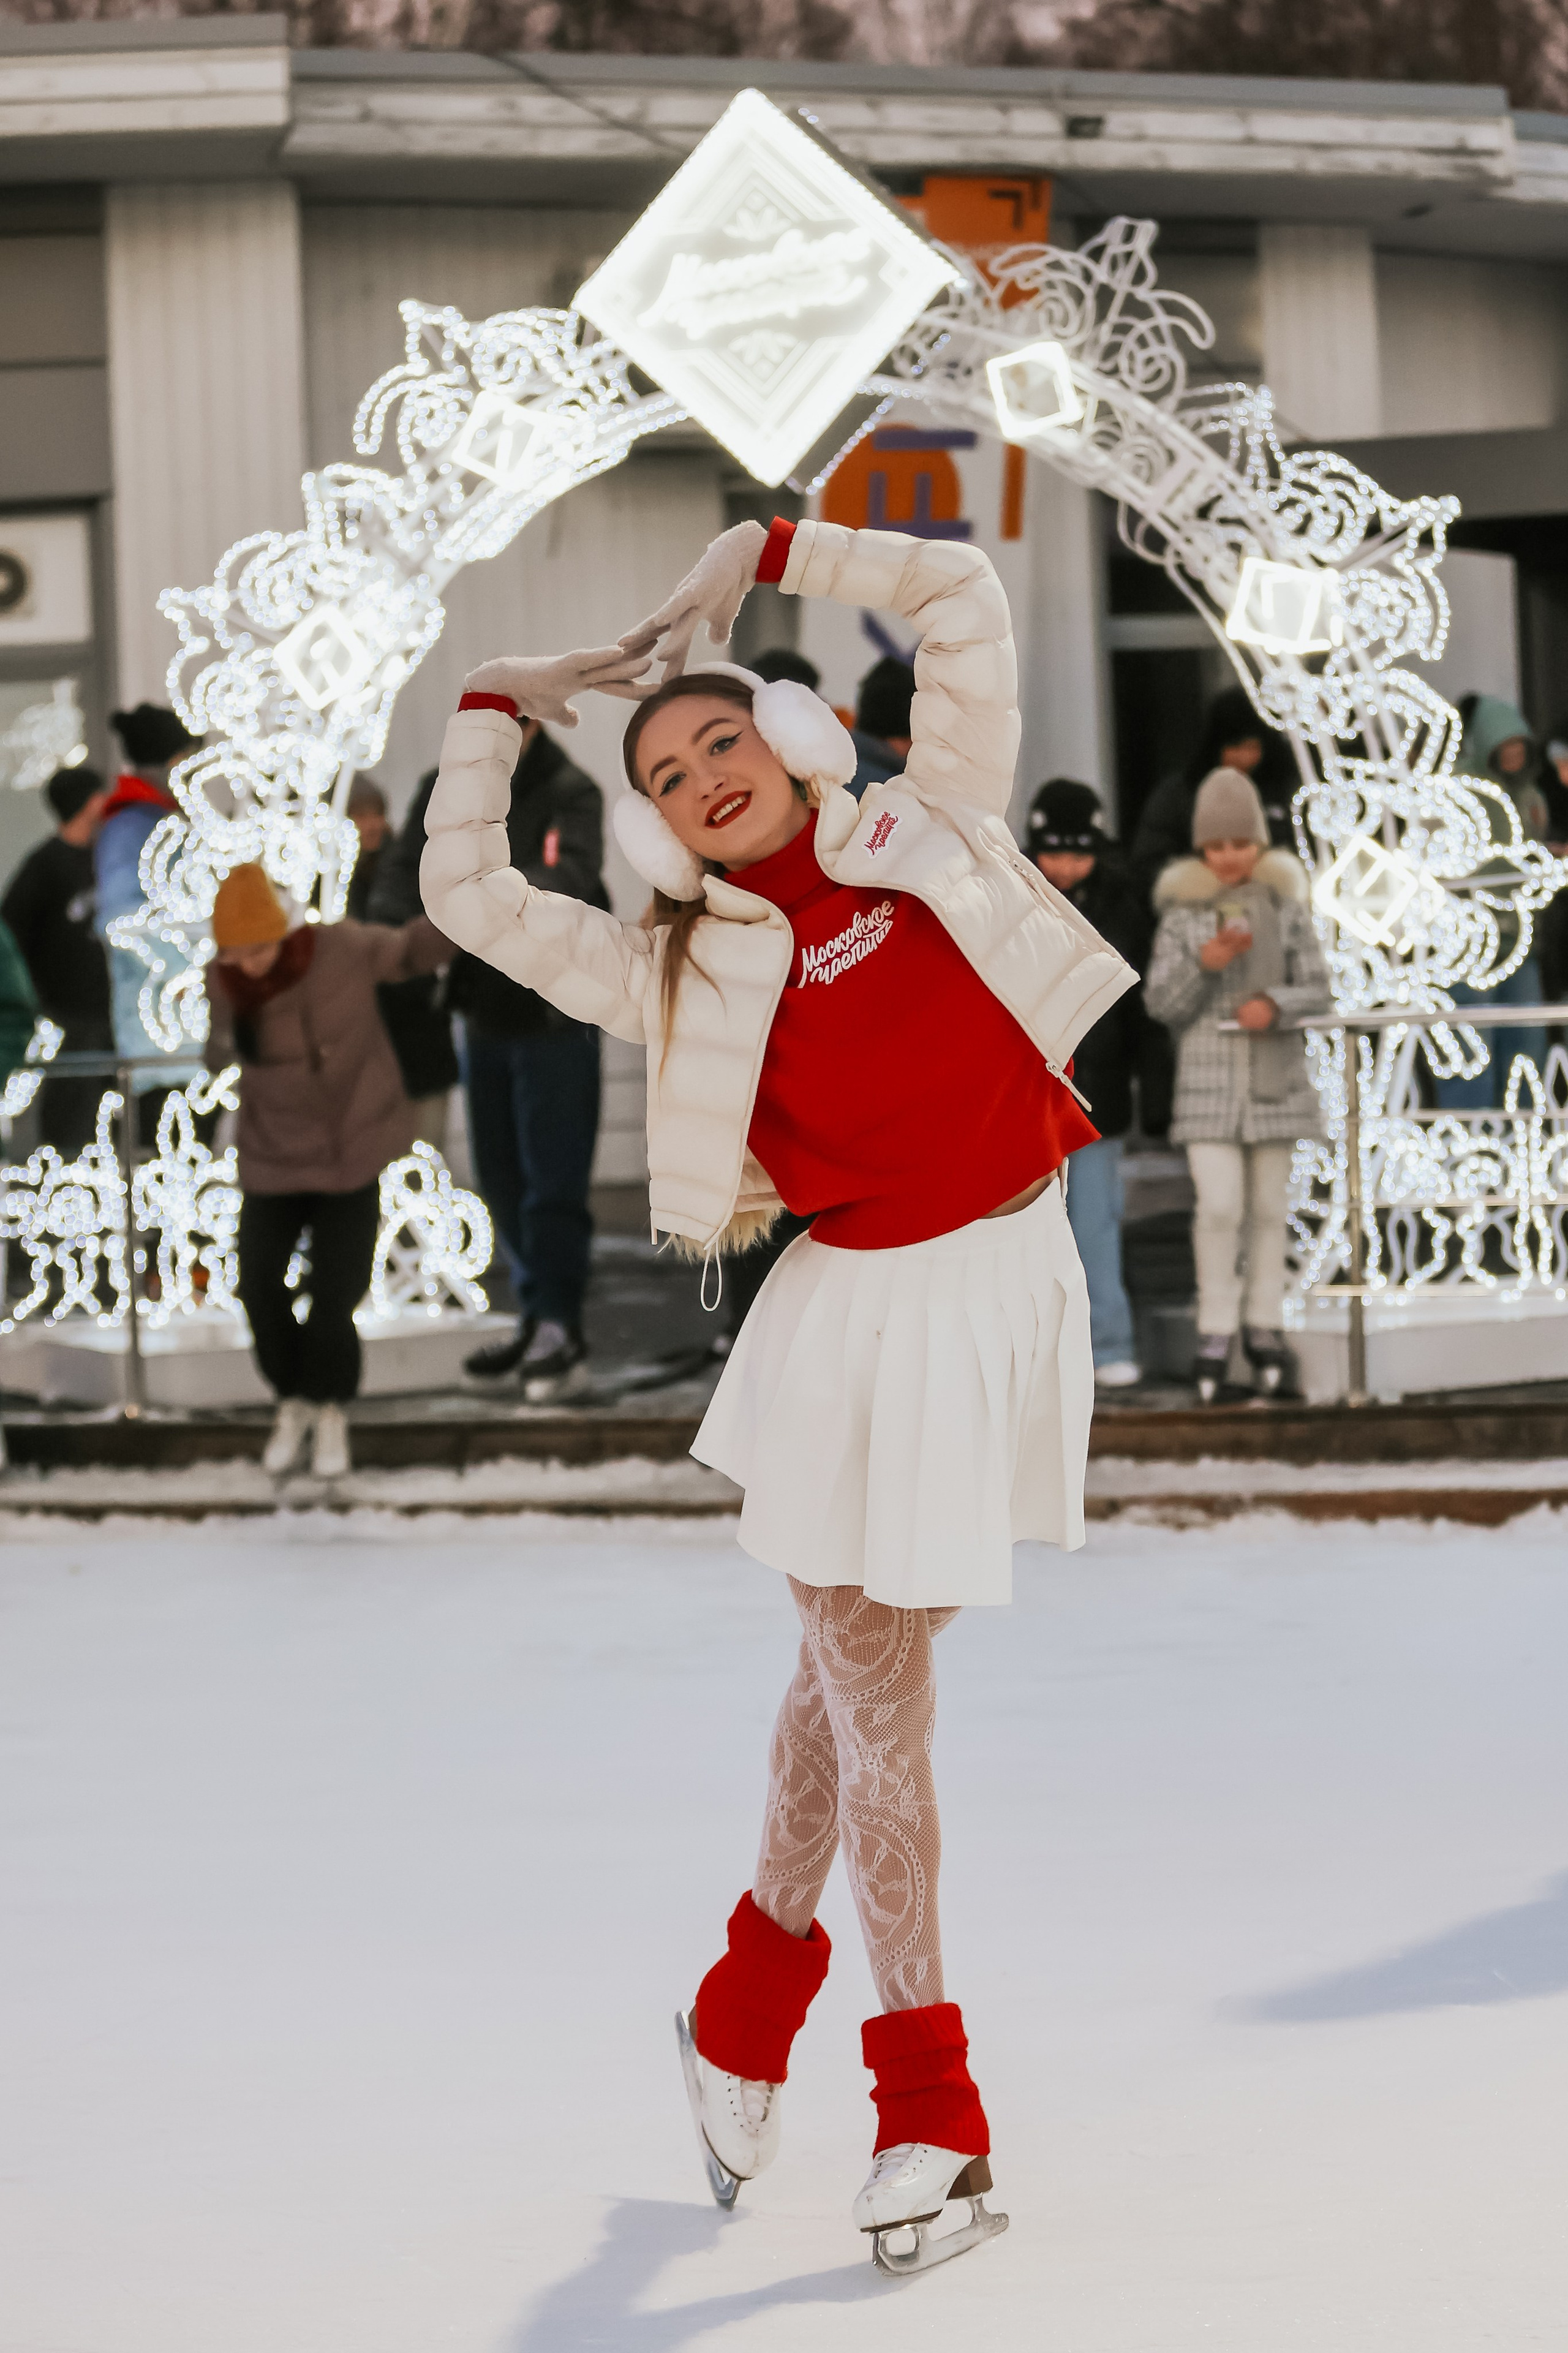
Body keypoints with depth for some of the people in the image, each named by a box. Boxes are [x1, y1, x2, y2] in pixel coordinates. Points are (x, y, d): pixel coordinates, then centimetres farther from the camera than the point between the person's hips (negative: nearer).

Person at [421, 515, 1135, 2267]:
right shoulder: (693, 976, 2)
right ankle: (928, 2111, 10)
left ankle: (754, 1998, 33)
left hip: (1015, 1283, 2)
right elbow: (472, 899, 4)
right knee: (874, 1700, 0)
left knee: (857, 1676, 14)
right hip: (867, 1318, -2)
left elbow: (963, 598, 4)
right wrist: (498, 708, 11)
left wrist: (760, 558, 5)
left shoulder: (922, 834, 4)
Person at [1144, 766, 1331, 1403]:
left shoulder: (1285, 906, 2)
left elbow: (1317, 988, 3)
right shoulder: (1183, 913, 0)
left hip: (1275, 1075, 2)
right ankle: (1215, 1336, -1)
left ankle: (1264, 1326, 20)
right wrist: (1204, 964, -17)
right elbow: (1161, 1003, -1)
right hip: (1209, 1077, -2)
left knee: (1269, 1206, 8)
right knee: (1220, 1206, -11)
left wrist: (1275, 1003, -17)